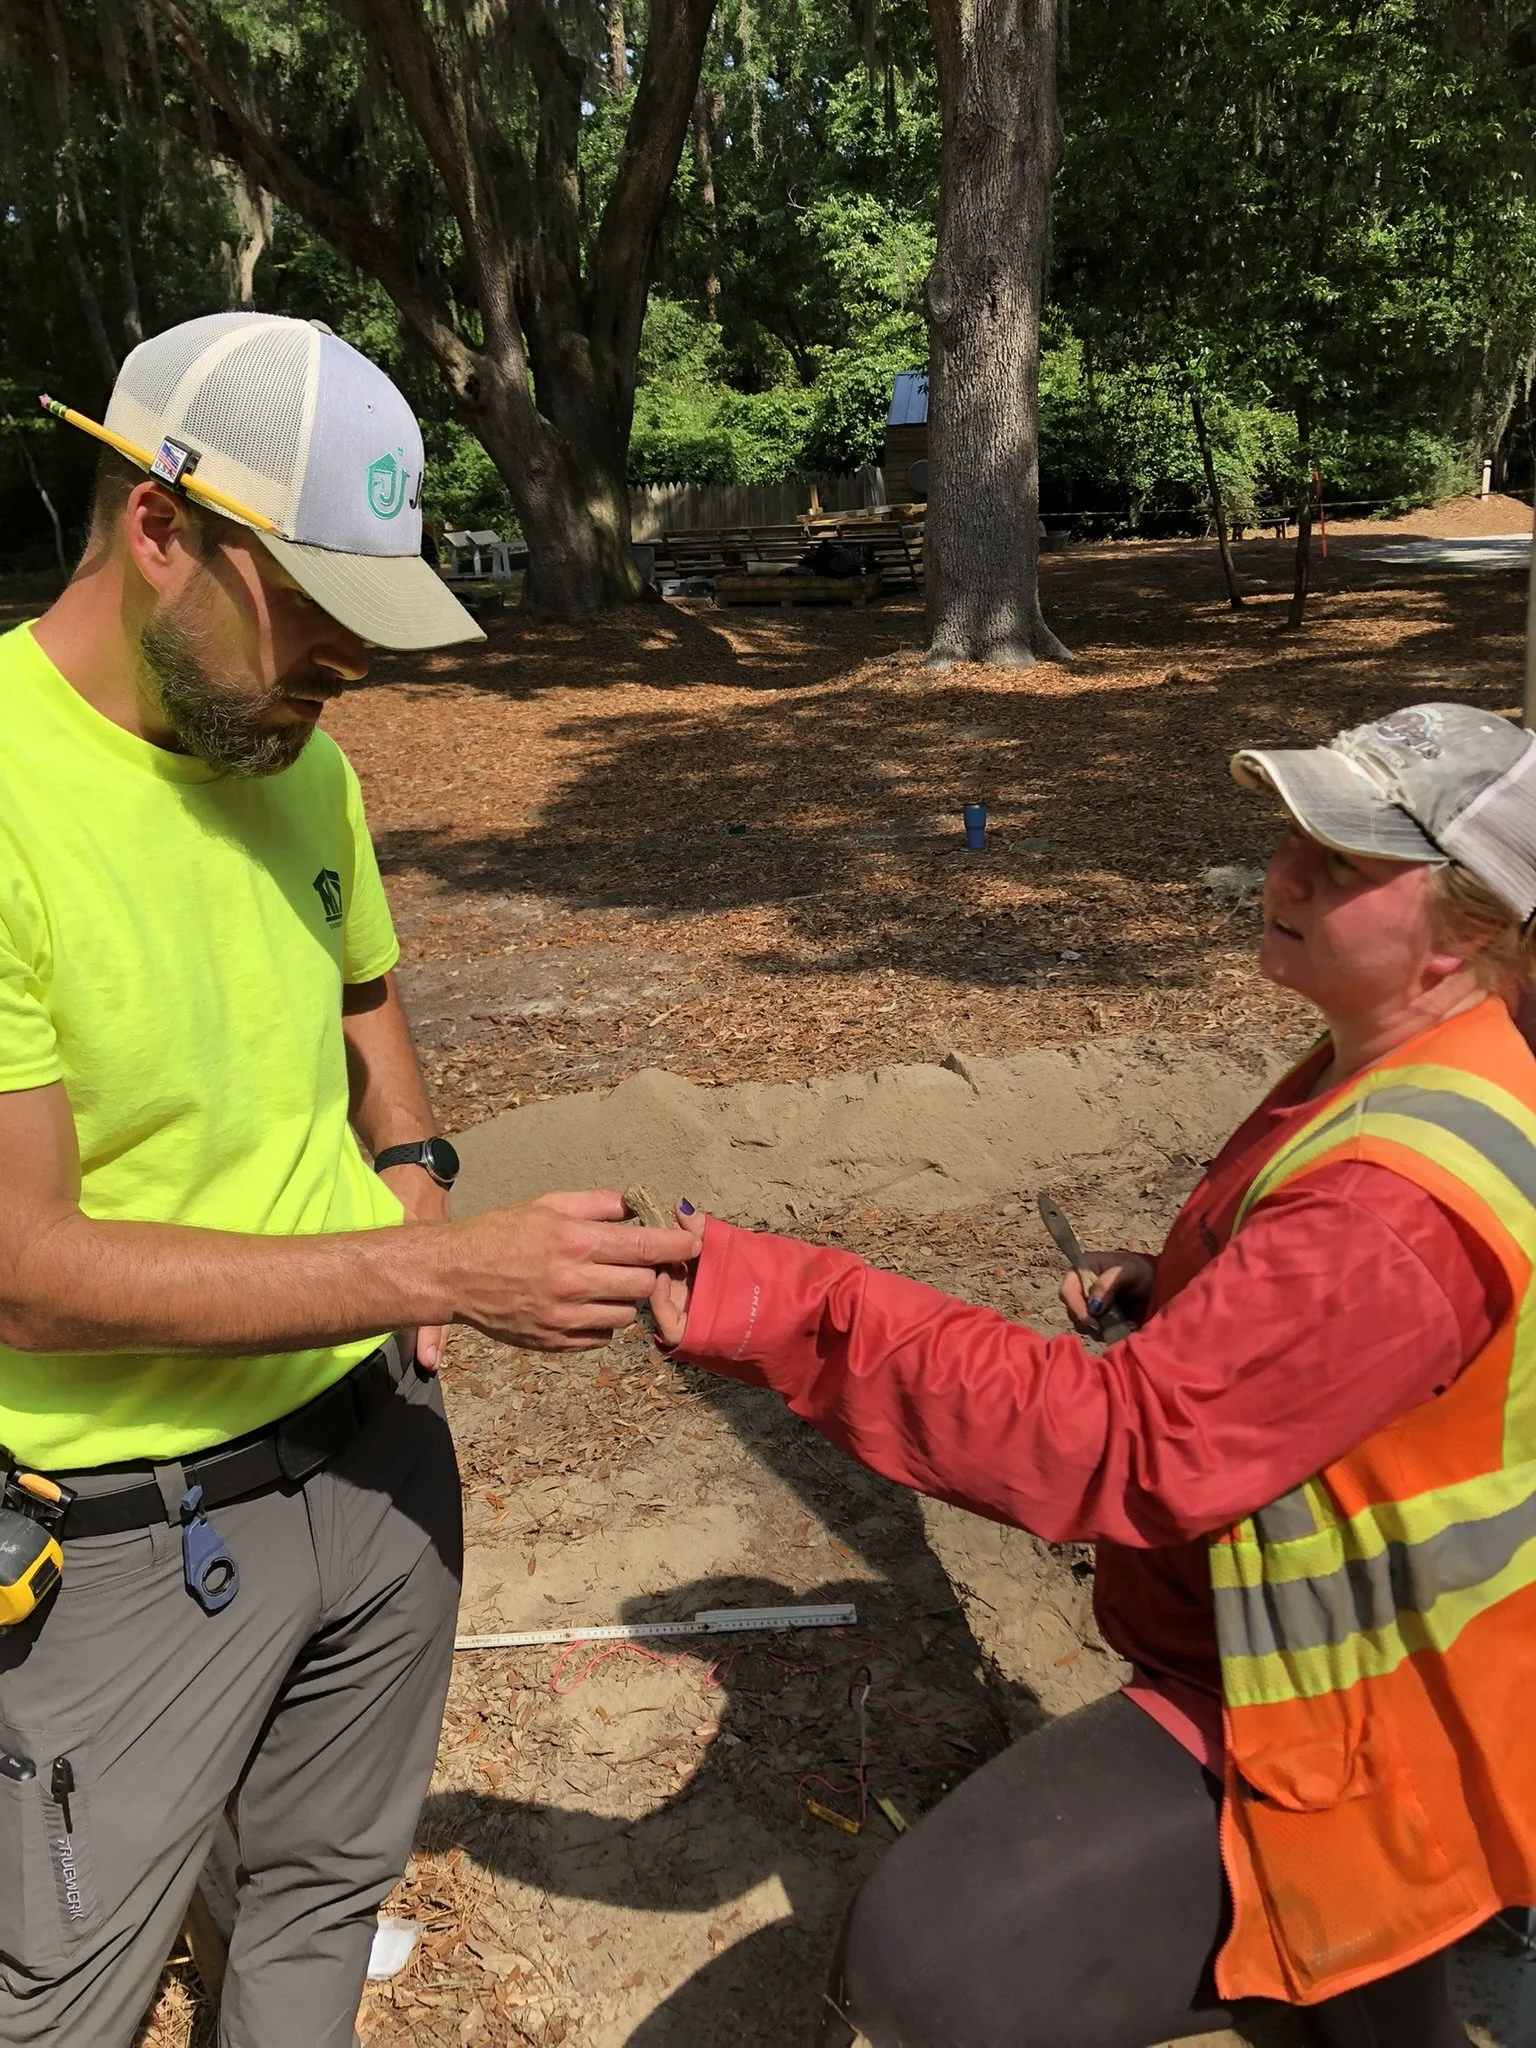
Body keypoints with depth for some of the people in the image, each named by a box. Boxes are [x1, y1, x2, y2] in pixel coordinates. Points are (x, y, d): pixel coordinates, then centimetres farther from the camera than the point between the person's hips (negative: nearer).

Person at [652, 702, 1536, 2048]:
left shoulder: (1405, 1200, -34)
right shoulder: (1398, 1075, -1)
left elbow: (1115, 1444, -37)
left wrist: (786, 1315, -40)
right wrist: (1178, 1294, -1)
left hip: (1333, 1738, -10)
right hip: (1359, 1674, 10)